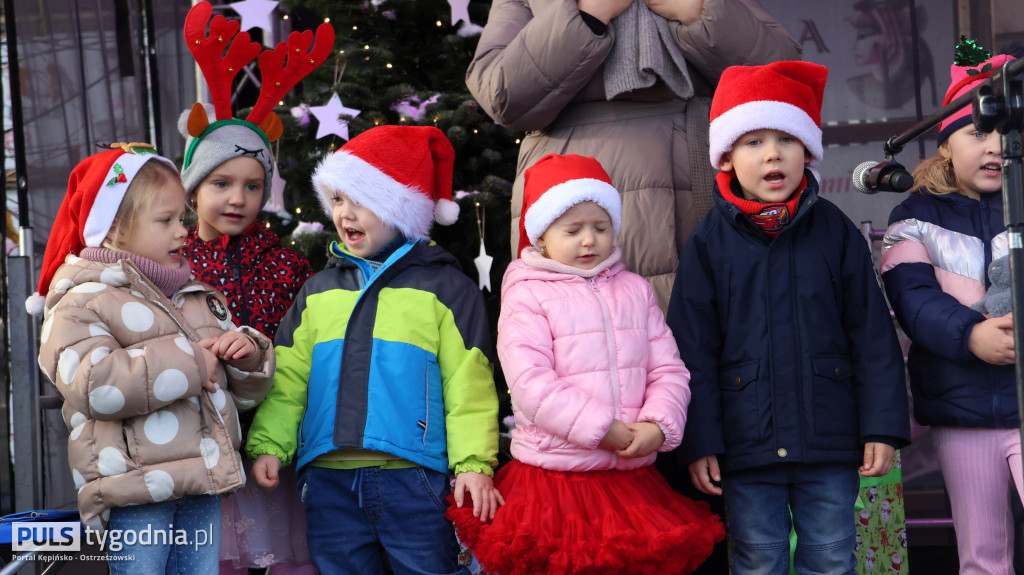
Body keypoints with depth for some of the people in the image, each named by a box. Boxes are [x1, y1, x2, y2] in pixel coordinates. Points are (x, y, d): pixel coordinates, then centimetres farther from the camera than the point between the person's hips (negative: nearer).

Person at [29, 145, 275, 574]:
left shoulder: (201, 298, 19)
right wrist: (188, 363, -18)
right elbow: (93, 385, -23)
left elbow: (245, 391, 23)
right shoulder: (83, 301, -4)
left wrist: (247, 353, -2)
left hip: (203, 482, 7)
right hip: (136, 492, -6)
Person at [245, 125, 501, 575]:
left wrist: (474, 464, -10)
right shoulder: (318, 291, 15)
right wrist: (268, 444, 2)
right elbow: (288, 378, 14)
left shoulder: (444, 286, 2)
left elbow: (467, 382, -3)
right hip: (329, 480, 4)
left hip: (414, 477, -4)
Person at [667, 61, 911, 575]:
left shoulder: (835, 232, 3)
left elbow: (872, 335, 4)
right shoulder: (709, 243, -1)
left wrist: (883, 427, -1)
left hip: (830, 440, 1)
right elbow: (693, 351, 0)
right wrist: (699, 442, -5)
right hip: (747, 447, -1)